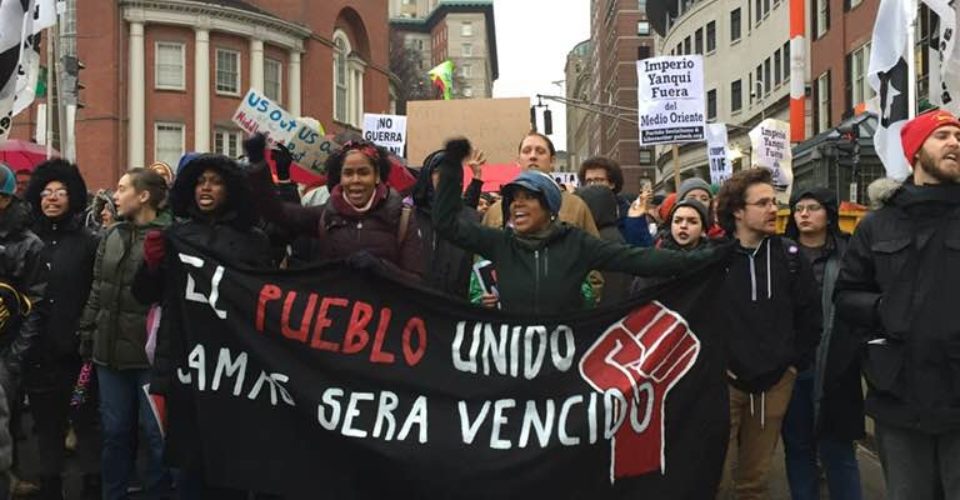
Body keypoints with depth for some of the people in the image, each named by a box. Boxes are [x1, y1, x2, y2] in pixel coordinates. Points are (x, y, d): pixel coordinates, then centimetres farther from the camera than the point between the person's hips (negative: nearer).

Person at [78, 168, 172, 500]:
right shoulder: (112, 236, 11)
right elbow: (97, 291, 16)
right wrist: (87, 334, 14)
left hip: (152, 351, -6)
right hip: (111, 349, 6)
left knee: (156, 433, 5)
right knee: (114, 431, 16)